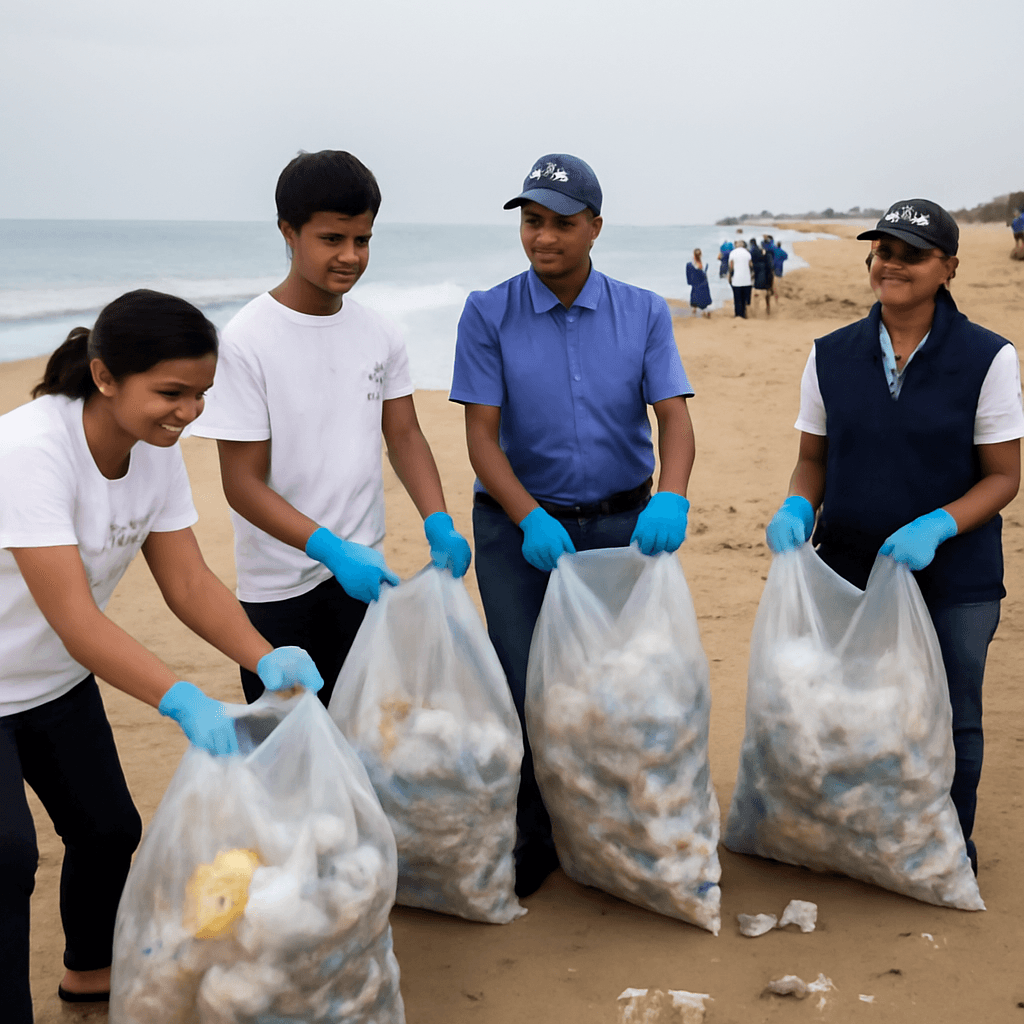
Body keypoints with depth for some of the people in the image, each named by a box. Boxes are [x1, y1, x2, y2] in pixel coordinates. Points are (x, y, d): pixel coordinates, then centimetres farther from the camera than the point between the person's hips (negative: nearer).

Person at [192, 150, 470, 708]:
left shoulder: (379, 334, 3)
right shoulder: (247, 341, -13)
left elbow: (404, 436, 9)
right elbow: (243, 484, -14)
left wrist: (438, 525, -9)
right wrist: (333, 550, -26)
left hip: (363, 575, 5)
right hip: (279, 589, -4)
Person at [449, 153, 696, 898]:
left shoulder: (644, 314, 1)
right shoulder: (488, 315, -4)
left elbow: (674, 414, -8)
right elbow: (482, 434, -8)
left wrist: (671, 498, -29)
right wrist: (531, 519, -23)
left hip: (621, 523, 2)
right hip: (521, 526, -1)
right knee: (527, 690, -1)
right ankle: (532, 842, 17)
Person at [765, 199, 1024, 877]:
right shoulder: (832, 356, 2)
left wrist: (935, 527, -22)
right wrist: (796, 508, -12)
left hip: (954, 579, -2)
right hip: (847, 569, 3)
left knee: (949, 719, 9)